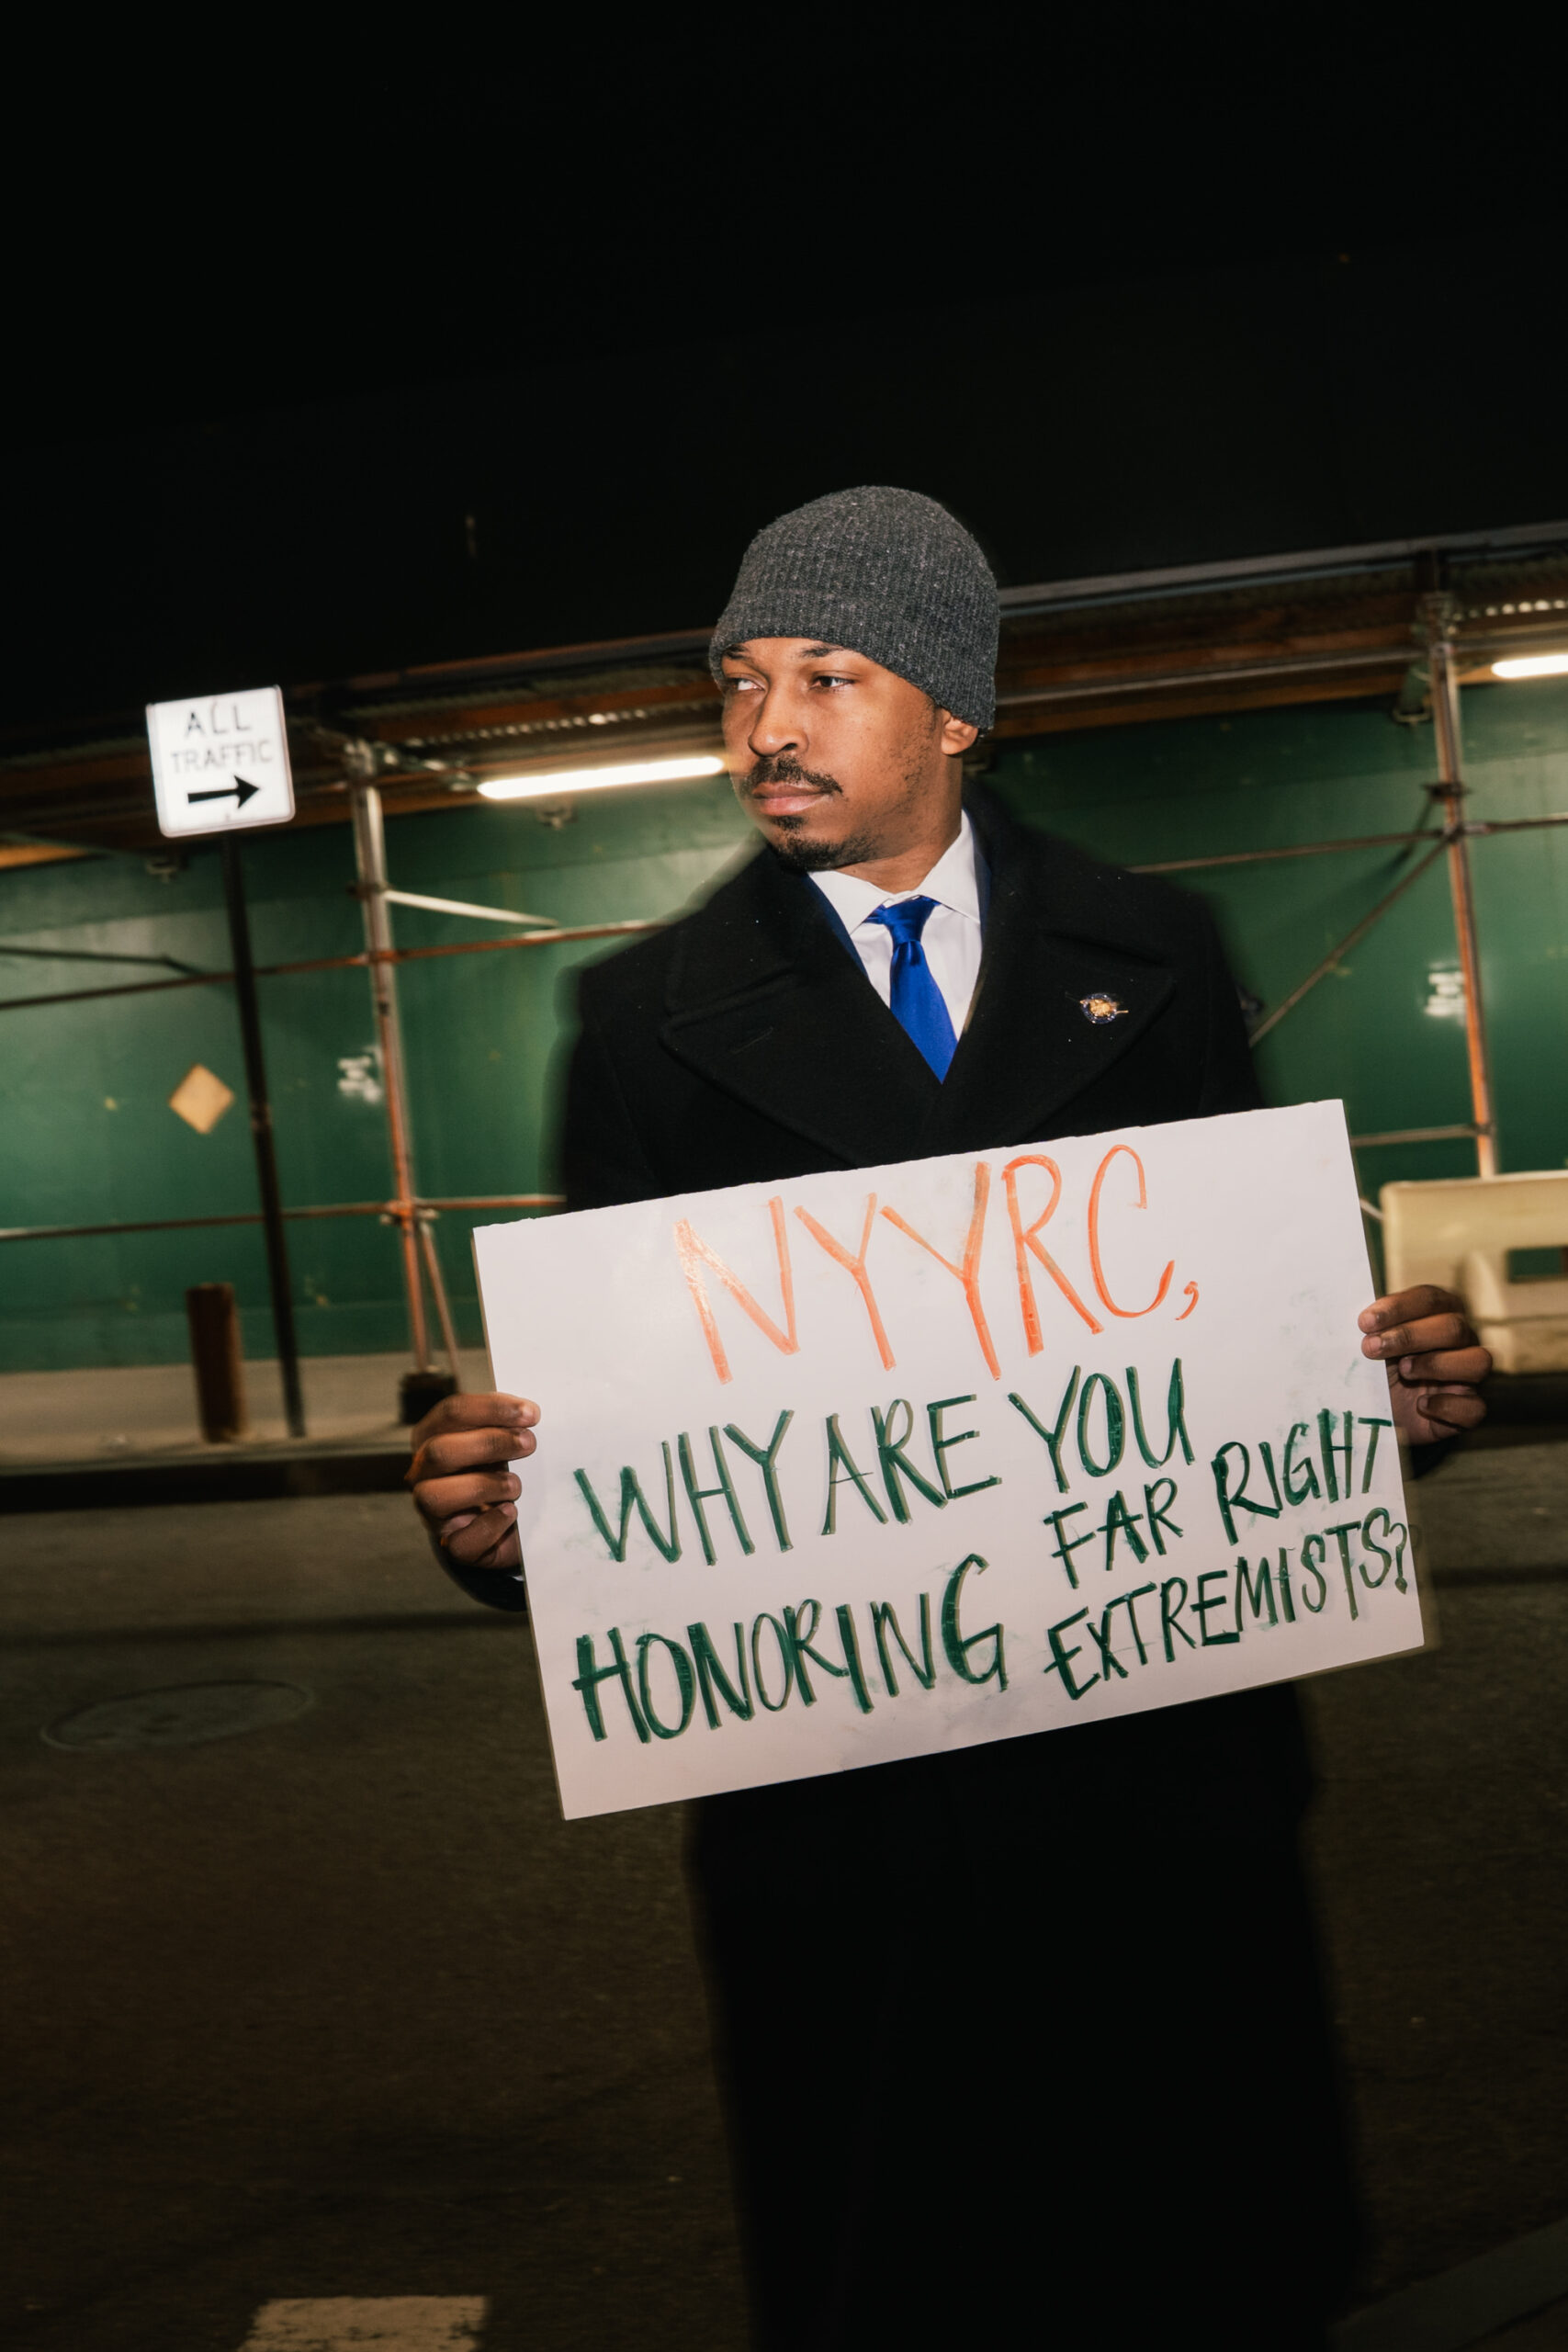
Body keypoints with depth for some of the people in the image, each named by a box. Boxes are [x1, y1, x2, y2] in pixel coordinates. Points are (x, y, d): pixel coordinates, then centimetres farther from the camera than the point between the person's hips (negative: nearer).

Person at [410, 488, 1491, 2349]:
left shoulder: (1148, 957, 6)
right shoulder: (655, 1014, 4)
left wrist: (1394, 1384, -9)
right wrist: (494, 1504, -17)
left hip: (1160, 1752, 1)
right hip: (825, 1764, 0)